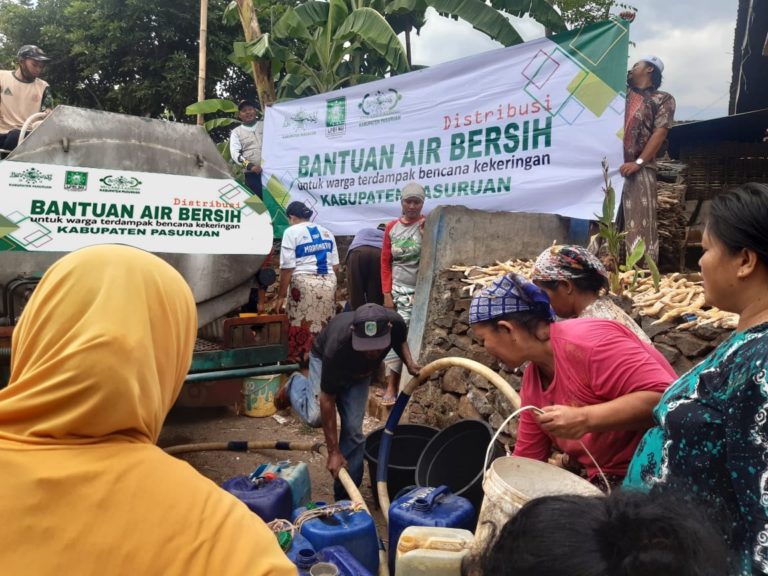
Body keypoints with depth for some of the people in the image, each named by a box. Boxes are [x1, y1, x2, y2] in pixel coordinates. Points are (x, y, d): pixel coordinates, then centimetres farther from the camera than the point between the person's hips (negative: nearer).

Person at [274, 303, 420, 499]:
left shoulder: (396, 324, -36)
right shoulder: (337, 347, -46)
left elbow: (400, 341, -7)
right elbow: (327, 401, -35)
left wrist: (409, 362, -25)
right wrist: (333, 452, -33)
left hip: (359, 371, 3)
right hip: (324, 359, -3)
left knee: (353, 430, -7)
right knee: (316, 416, -22)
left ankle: (345, 495, 9)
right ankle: (295, 385, 13)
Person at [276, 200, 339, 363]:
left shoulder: (292, 231, -1)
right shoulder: (326, 232, 16)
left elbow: (287, 267, -8)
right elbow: (335, 266, 14)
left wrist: (281, 296, -5)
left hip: (304, 283, -5)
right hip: (329, 283, 6)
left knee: (301, 329, 0)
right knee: (324, 328, 9)